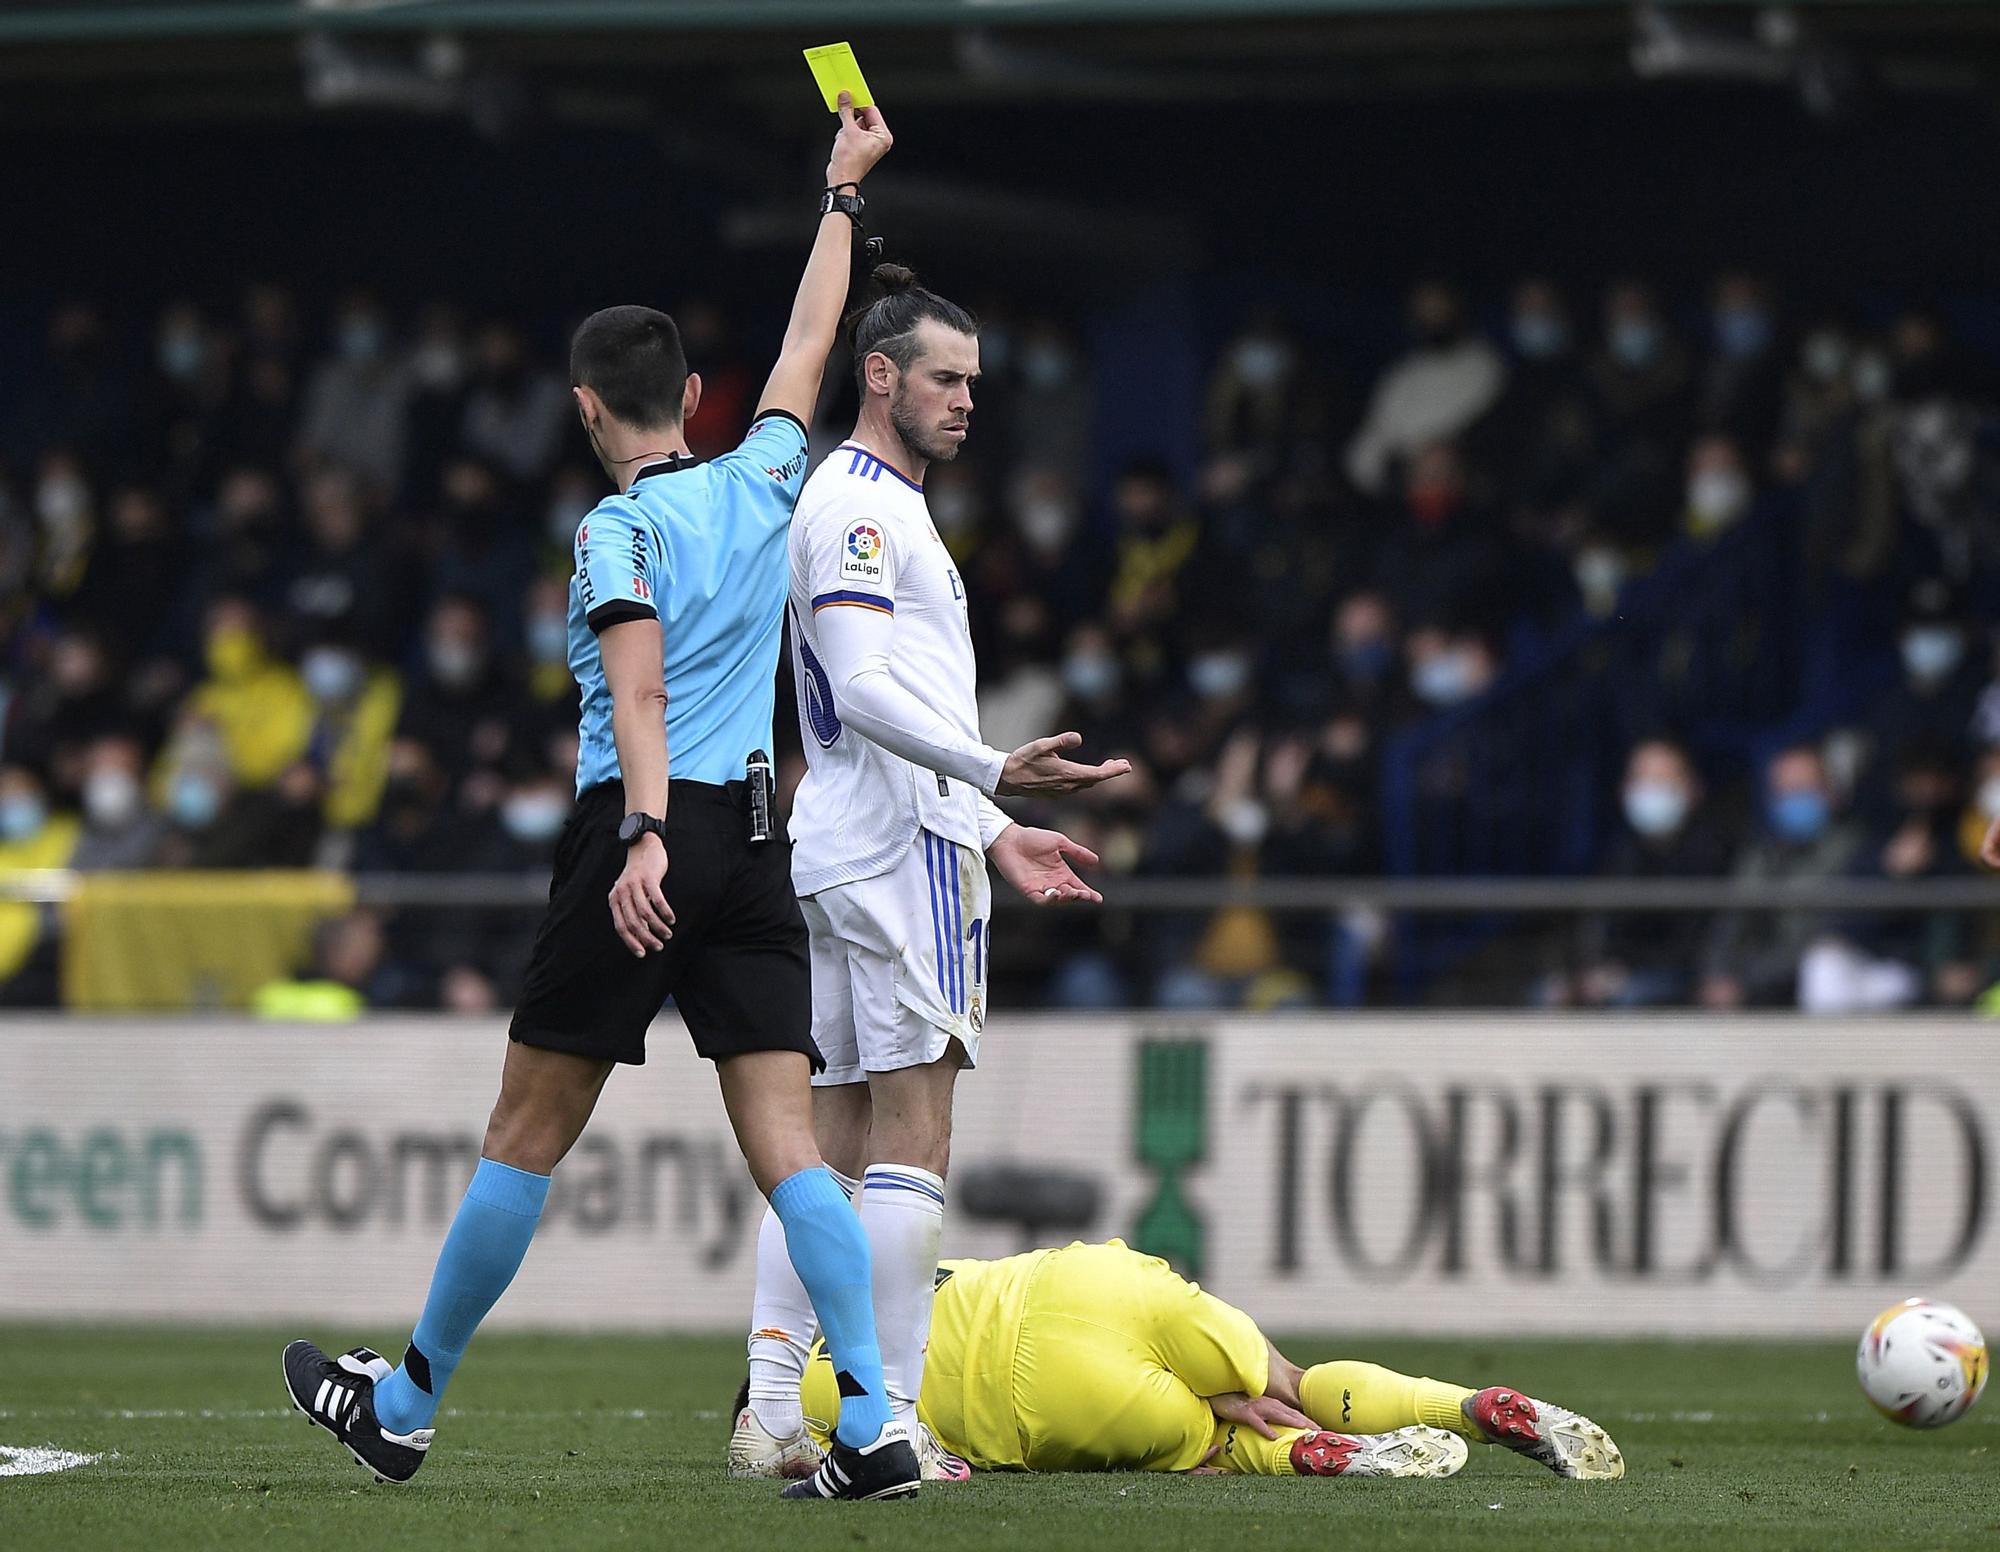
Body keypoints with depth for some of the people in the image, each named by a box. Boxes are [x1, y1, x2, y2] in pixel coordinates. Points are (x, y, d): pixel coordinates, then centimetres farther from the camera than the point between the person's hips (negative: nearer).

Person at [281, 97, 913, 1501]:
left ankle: (407, 1401, 15)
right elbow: (811, 343, 26)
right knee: (786, 1140, -2)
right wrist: (844, 187, 38)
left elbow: (637, 692, -19)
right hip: (755, 844, 5)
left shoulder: (620, 529, -6)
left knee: (529, 1130, 3)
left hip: (644, 834, -5)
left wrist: (646, 835, -30)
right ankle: (874, 1424, -15)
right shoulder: (763, 485, 11)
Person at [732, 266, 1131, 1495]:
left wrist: (995, 830, 25)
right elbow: (863, 691, -21)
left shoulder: (884, 506, 24)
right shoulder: (857, 505, -9)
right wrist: (997, 772, -30)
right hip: (900, 842, -11)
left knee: (833, 1140, 8)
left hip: (841, 845, 11)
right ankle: (886, 1423, -15)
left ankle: (771, 1408, 6)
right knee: (913, 1136, -12)